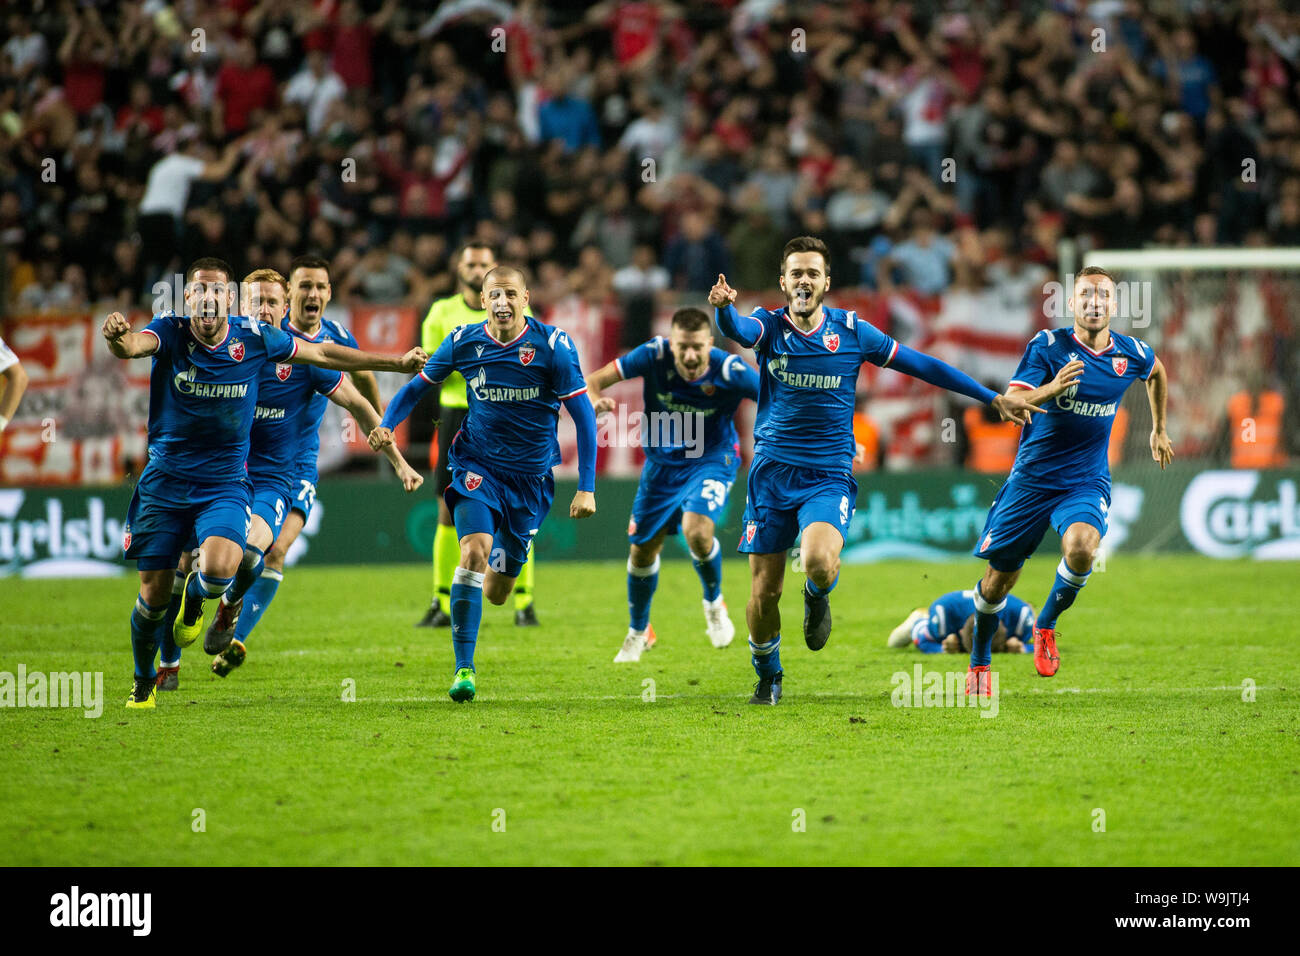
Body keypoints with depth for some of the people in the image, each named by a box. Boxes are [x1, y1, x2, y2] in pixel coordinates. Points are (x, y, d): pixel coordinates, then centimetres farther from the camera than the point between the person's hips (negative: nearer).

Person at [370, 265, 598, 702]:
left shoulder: (552, 345, -11)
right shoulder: (464, 342, -5)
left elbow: (583, 415, -8)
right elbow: (418, 385, 10)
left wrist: (586, 487, -12)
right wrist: (387, 425, -10)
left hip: (531, 476, 0)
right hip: (477, 466, 0)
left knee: (497, 593, 7)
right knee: (474, 551, -26)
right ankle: (463, 669, -20)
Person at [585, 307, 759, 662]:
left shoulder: (729, 371, -25)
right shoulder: (654, 356, -22)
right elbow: (593, 381, -20)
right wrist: (596, 400, -42)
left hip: (711, 460, -3)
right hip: (662, 462, 3)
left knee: (697, 531, -28)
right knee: (643, 549, 10)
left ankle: (714, 603, 3)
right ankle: (638, 631, 37)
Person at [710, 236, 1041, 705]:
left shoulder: (851, 331, 0)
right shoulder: (768, 325, -1)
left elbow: (920, 365, 7)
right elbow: (739, 330, -26)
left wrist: (993, 397, 7)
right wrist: (724, 308, -51)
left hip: (829, 476, -1)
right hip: (772, 472, 1)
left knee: (820, 560, -29)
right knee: (763, 593, -2)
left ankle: (817, 596, 9)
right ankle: (767, 675, 26)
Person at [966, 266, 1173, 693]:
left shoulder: (1132, 353, -1)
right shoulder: (1048, 345, -12)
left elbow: (1157, 373, 25)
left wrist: (1158, 429, 32)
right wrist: (1051, 389, -39)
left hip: (1087, 481, 1)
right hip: (1032, 478, -1)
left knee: (1080, 548, -30)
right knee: (1000, 577, 5)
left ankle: (1045, 626, -1)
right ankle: (979, 662, 32)